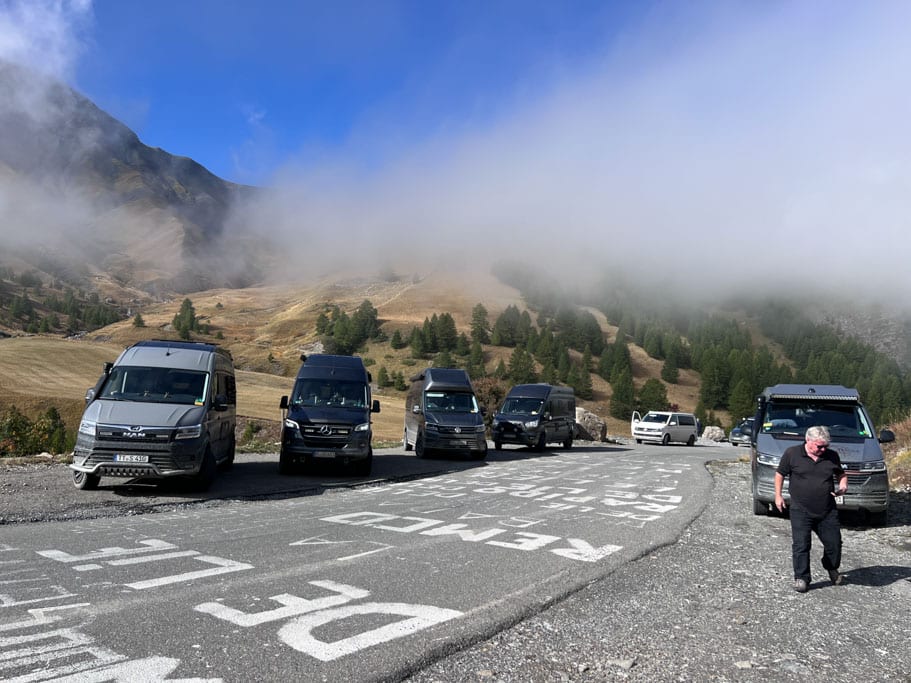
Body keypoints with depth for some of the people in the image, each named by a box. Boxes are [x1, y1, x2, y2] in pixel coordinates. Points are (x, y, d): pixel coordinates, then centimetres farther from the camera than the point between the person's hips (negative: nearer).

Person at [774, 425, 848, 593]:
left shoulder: (832, 456, 4)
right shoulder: (792, 453, -5)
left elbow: (841, 475, 19)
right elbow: (780, 474, 6)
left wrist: (842, 486, -3)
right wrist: (778, 496, 2)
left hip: (828, 512, 3)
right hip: (801, 511, -3)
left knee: (834, 543, 9)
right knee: (801, 545, -5)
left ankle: (832, 569, 38)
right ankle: (801, 578, 8)